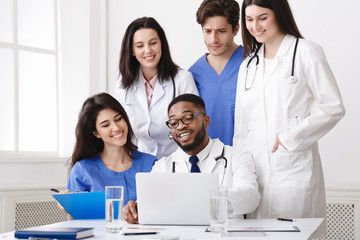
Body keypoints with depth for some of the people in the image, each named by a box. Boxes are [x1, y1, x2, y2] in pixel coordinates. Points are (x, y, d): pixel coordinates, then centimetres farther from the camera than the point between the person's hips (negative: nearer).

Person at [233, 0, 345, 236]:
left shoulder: (306, 53, -1)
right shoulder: (248, 65, 17)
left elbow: (333, 108, -6)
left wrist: (290, 138, -9)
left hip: (293, 168, -5)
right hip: (255, 168, 5)